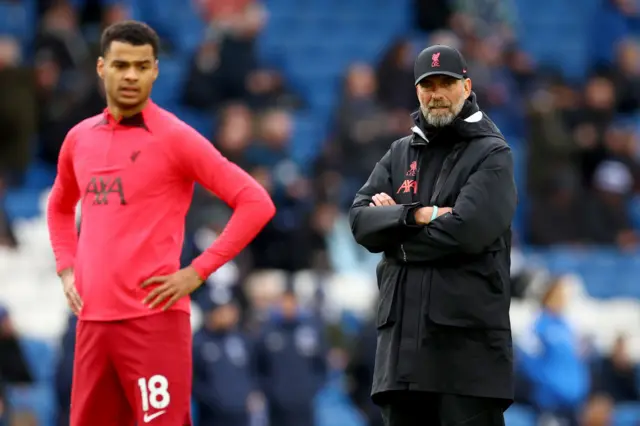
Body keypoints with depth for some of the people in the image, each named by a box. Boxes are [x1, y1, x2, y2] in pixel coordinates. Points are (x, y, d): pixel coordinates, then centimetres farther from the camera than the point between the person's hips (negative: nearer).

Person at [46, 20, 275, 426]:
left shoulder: (174, 137, -6)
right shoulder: (80, 138, 12)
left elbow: (256, 203, -10)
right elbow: (60, 207, 32)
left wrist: (197, 272, -13)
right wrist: (67, 270, 15)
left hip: (154, 319, -6)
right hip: (92, 319, 6)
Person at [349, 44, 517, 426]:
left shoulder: (492, 154, 1)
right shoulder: (400, 154, 18)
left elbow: (467, 230, -14)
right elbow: (361, 220, 5)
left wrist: (394, 224, -2)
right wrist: (417, 216, -12)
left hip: (469, 340, -6)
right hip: (403, 336, 6)